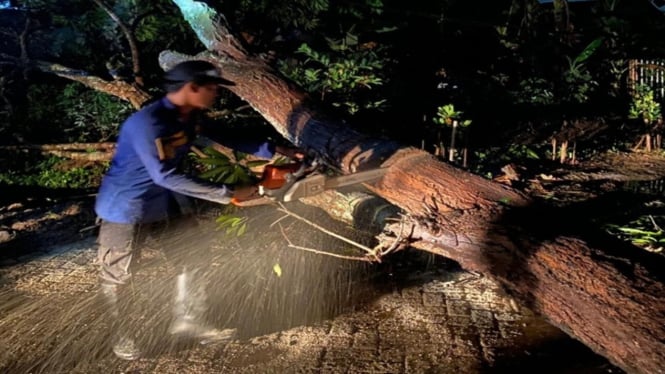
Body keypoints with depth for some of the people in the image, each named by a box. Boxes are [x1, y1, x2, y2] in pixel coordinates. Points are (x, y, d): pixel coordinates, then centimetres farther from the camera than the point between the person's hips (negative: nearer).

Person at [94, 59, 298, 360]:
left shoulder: (191, 118, -6)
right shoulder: (146, 123, -31)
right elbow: (165, 175, -35)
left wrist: (273, 151, -2)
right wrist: (227, 194, -35)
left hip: (168, 202, 8)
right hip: (127, 206, -8)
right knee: (118, 275, 7)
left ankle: (188, 321, 27)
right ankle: (121, 335, 27)